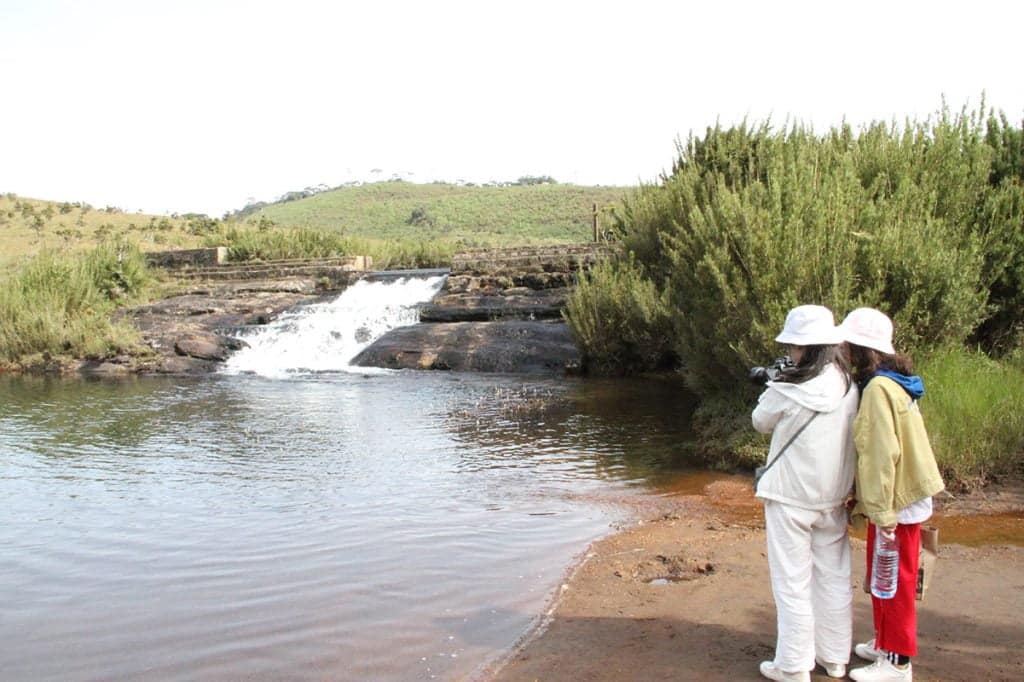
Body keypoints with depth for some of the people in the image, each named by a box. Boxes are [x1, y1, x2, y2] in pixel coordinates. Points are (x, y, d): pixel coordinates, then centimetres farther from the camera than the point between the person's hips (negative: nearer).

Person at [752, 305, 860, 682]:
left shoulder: (788, 391, -19)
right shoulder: (849, 387, -4)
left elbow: (761, 421, -2)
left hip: (791, 499, -5)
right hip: (833, 498, 6)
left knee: (792, 583, 5)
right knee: (834, 579, 16)